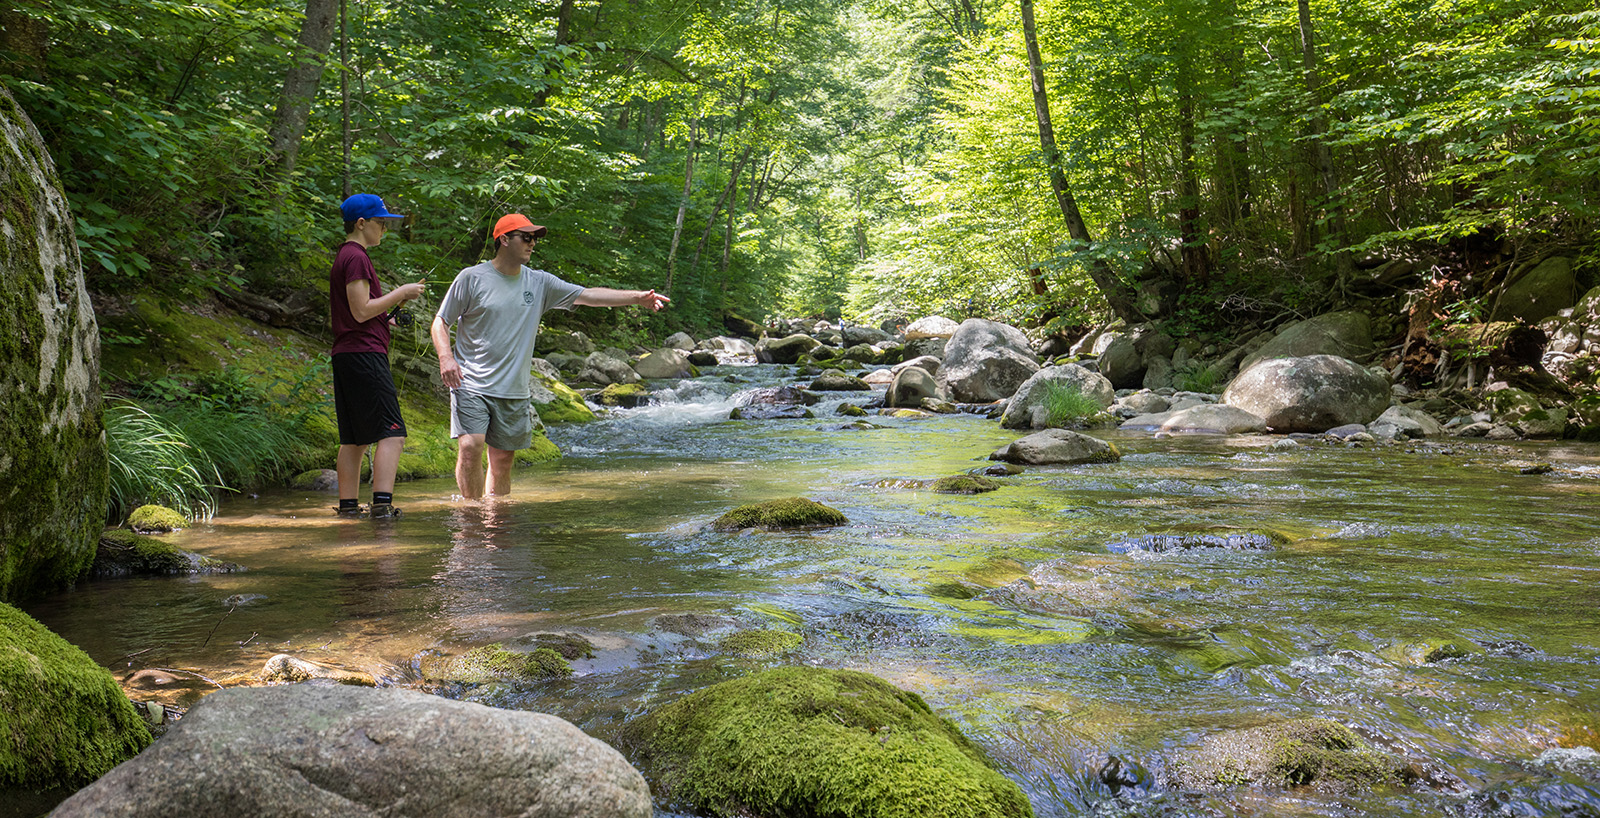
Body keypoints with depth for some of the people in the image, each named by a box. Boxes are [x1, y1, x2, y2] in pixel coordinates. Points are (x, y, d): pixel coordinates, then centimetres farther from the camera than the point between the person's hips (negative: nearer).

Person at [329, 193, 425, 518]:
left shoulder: (344, 257, 22)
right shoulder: (356, 257, -10)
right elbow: (361, 311, -16)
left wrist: (393, 303, 16)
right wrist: (400, 294, -8)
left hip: (346, 357, 10)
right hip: (365, 355, -10)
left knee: (354, 438, 10)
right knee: (392, 432, -13)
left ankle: (348, 506, 11)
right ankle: (382, 503, -19)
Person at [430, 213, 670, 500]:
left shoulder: (540, 283, 9)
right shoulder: (472, 278, -2)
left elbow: (587, 295, 6)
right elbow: (440, 322, 3)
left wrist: (636, 297, -4)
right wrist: (446, 357, -15)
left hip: (514, 391, 4)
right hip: (471, 384, -4)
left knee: (502, 460, 6)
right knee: (470, 447, -18)